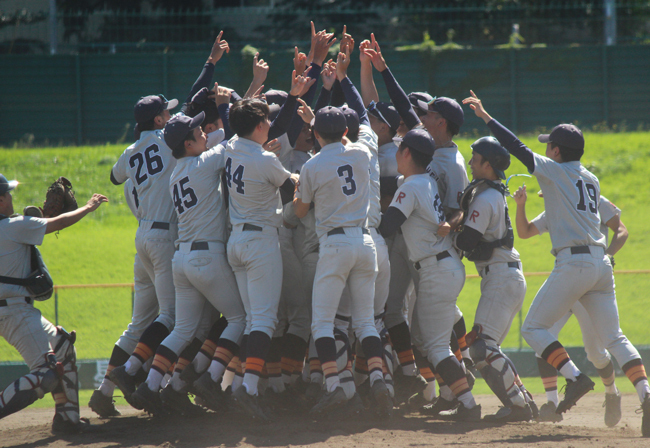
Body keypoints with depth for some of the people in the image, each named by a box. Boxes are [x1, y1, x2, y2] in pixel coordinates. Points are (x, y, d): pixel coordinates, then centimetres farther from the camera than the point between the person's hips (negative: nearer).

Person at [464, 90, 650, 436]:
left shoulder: (554, 171, 1)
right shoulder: (591, 180, 20)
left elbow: (517, 148, -2)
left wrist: (485, 117, 2)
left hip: (574, 261, -7)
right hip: (602, 262, 7)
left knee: (533, 327, 3)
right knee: (613, 336, 6)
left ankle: (575, 377, -15)